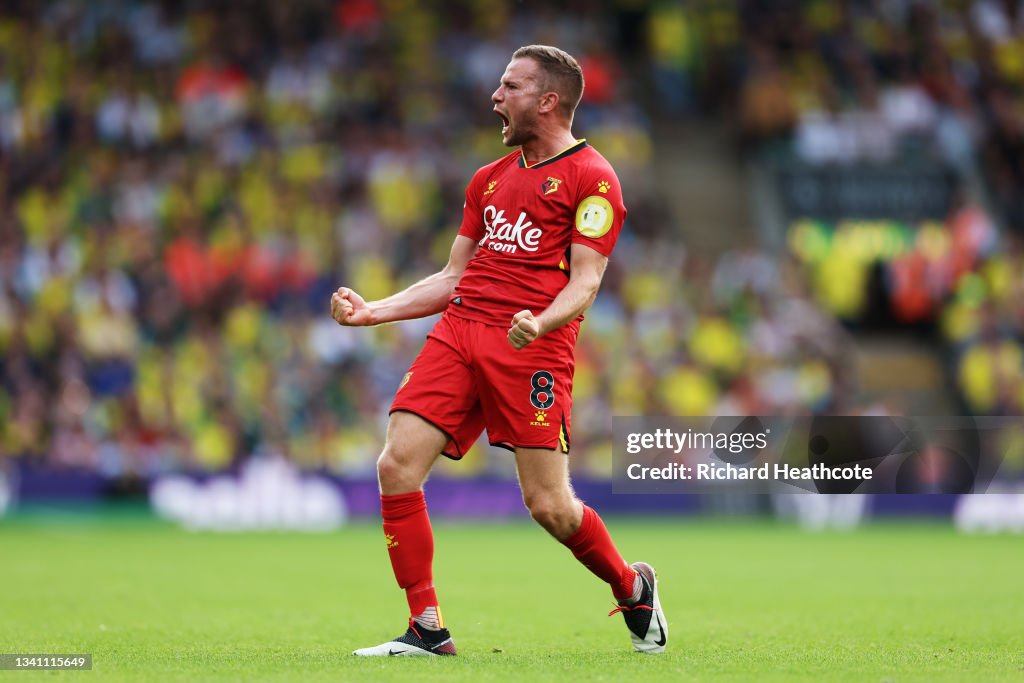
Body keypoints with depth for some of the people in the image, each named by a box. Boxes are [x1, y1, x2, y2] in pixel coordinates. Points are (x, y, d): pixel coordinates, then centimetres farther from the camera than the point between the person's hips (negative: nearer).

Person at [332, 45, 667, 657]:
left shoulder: (591, 177, 1)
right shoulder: (490, 179, 24)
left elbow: (585, 282, -7)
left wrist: (541, 323, -27)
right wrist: (373, 311, 14)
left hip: (532, 348, -6)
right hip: (458, 331, 6)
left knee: (549, 505, -9)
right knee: (397, 467, -11)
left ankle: (634, 588, 21)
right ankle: (427, 629, -3)